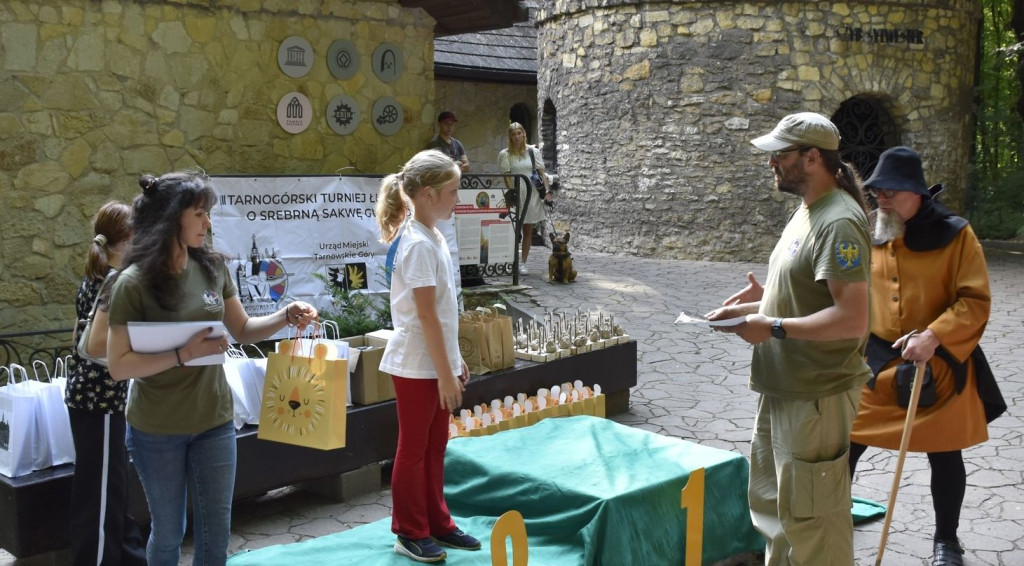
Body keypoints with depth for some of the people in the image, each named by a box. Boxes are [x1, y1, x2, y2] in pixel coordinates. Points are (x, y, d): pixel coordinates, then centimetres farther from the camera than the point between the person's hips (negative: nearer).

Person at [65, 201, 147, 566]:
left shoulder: (91, 280, 10)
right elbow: (95, 343, -25)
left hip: (84, 392, 10)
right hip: (101, 397, -10)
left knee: (112, 485, 19)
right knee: (101, 492, -1)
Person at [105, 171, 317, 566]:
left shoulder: (213, 267, -2)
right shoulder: (134, 283, -15)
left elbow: (242, 330, 8)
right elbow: (118, 366, -17)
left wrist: (287, 316, -9)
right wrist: (183, 355, -27)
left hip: (214, 422, 4)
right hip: (157, 430, -4)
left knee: (216, 533, 12)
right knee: (168, 533, 14)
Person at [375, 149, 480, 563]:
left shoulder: (432, 237, 8)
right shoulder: (419, 244, -20)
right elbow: (426, 316, -21)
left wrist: (454, 360, 17)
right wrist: (445, 374, -19)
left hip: (436, 362, 9)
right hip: (417, 366, -9)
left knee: (434, 447, 17)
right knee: (413, 449, 5)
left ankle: (437, 523, 30)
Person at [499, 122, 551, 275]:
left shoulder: (533, 152, 8)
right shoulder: (505, 154, 2)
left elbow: (541, 173, 7)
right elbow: (507, 177, -3)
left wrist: (547, 191, -5)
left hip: (531, 194, 2)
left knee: (528, 230, 4)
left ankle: (523, 263, 10)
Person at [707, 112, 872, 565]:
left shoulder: (837, 223, -20)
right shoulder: (806, 211, 11)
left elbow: (852, 318, -27)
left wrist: (774, 328, -22)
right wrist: (759, 303, 5)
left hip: (815, 396, -10)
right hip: (781, 388, 10)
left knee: (809, 516, 2)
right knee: (772, 504, 23)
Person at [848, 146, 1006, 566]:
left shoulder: (955, 235, -9)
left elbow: (976, 301, -12)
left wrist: (934, 336, -25)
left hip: (939, 366, -2)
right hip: (872, 362, 2)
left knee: (944, 455, 12)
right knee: (844, 445, 1)